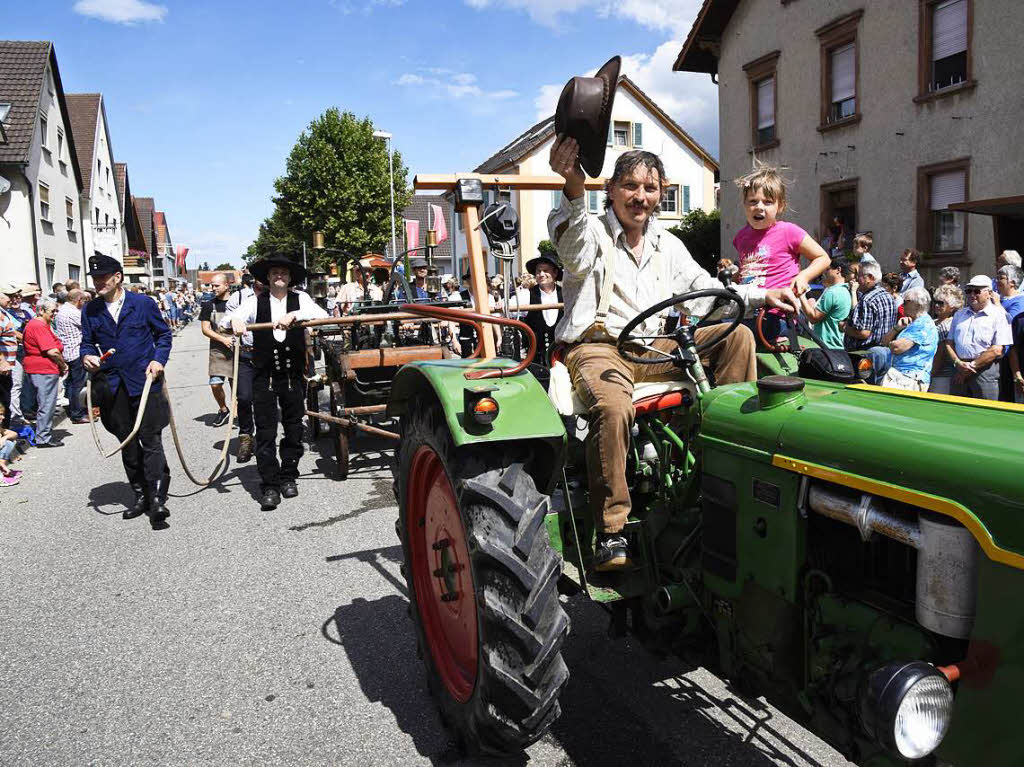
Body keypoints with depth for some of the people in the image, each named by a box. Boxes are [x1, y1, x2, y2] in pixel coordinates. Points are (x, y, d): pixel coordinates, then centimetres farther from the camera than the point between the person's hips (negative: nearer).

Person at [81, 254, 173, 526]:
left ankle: (157, 500, -7)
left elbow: (163, 334, 8)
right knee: (127, 444, 11)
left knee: (151, 441, -8)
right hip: (112, 386, 4)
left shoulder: (143, 303, 0)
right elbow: (87, 342, 15)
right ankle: (141, 496, 22)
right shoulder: (90, 310, 8)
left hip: (144, 381, -4)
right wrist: (87, 356, -7)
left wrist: (159, 360, -7)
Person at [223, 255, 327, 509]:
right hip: (264, 376, -1)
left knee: (294, 428, 10)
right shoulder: (256, 302, 3)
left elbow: (323, 315, -14)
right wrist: (234, 320, -28)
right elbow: (222, 321, -4)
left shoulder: (300, 299, 3)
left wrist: (295, 315, -29)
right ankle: (269, 485, 5)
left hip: (294, 376, 1)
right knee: (265, 431, -2)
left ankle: (288, 477, 25)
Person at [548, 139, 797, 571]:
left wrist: (762, 296, 5)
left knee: (737, 335, -9)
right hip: (597, 346, -6)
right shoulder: (592, 233, -1)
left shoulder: (667, 245, 19)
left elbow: (706, 292, 20)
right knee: (613, 409, -38)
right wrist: (573, 190, -46)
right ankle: (610, 532, -28)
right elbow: (573, 251, -26)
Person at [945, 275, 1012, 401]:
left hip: (985, 370, -5)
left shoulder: (998, 315, -1)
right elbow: (949, 343, 14)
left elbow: (996, 350, -9)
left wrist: (971, 366, -8)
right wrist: (958, 363, -4)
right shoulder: (959, 315, 18)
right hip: (959, 371, 5)